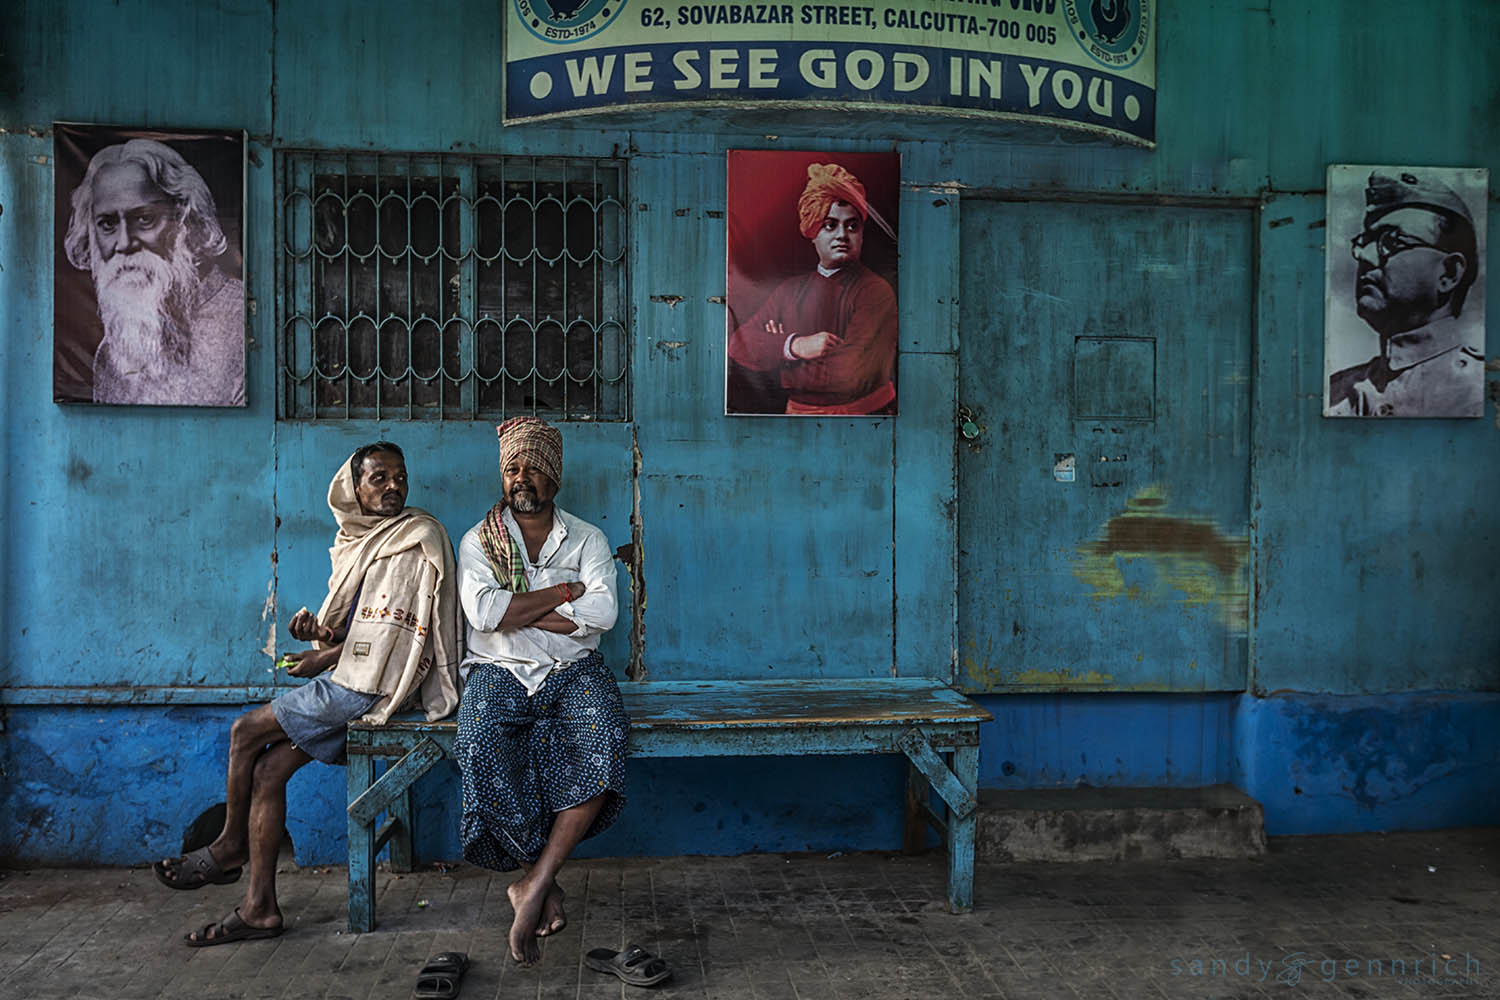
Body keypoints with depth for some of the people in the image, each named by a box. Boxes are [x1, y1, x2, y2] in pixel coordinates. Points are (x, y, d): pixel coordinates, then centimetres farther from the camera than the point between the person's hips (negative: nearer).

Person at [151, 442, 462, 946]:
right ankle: (259, 907, 5)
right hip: (350, 683, 8)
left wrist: (327, 656, -9)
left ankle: (230, 848, 16)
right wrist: (315, 628, -3)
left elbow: (392, 633, -17)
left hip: (370, 685, -8)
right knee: (267, 769, 0)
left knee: (247, 730, -5)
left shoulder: (416, 538, -10)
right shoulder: (358, 542, 17)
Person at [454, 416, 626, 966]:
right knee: (481, 747, -31)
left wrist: (518, 611, -9)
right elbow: (484, 614, -11)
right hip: (500, 673, 0)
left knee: (601, 741, -32)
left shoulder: (588, 539, 8)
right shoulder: (478, 541, 8)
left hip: (573, 671, 0)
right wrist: (565, 591, -8)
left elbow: (602, 614, -9)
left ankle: (534, 882, -24)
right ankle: (545, 882, -15)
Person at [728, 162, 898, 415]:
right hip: (798, 411, 3)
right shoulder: (790, 290, 10)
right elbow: (738, 343, 1)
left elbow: (852, 375, -17)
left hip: (861, 412, -3)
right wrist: (795, 346, -16)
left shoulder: (875, 290, -6)